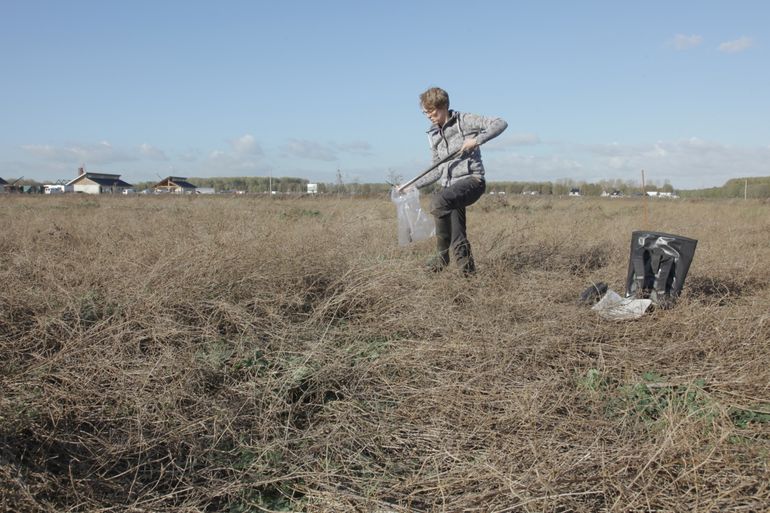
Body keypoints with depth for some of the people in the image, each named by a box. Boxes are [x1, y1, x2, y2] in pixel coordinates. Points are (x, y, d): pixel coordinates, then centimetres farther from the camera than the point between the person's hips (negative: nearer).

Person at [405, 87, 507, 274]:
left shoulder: (464, 121, 1)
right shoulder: (433, 136, 19)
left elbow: (500, 124, -8)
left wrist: (477, 140, -20)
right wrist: (414, 185, 17)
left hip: (472, 180, -7)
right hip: (449, 185, 7)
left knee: (438, 201, -33)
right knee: (457, 237, -2)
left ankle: (443, 255, -21)